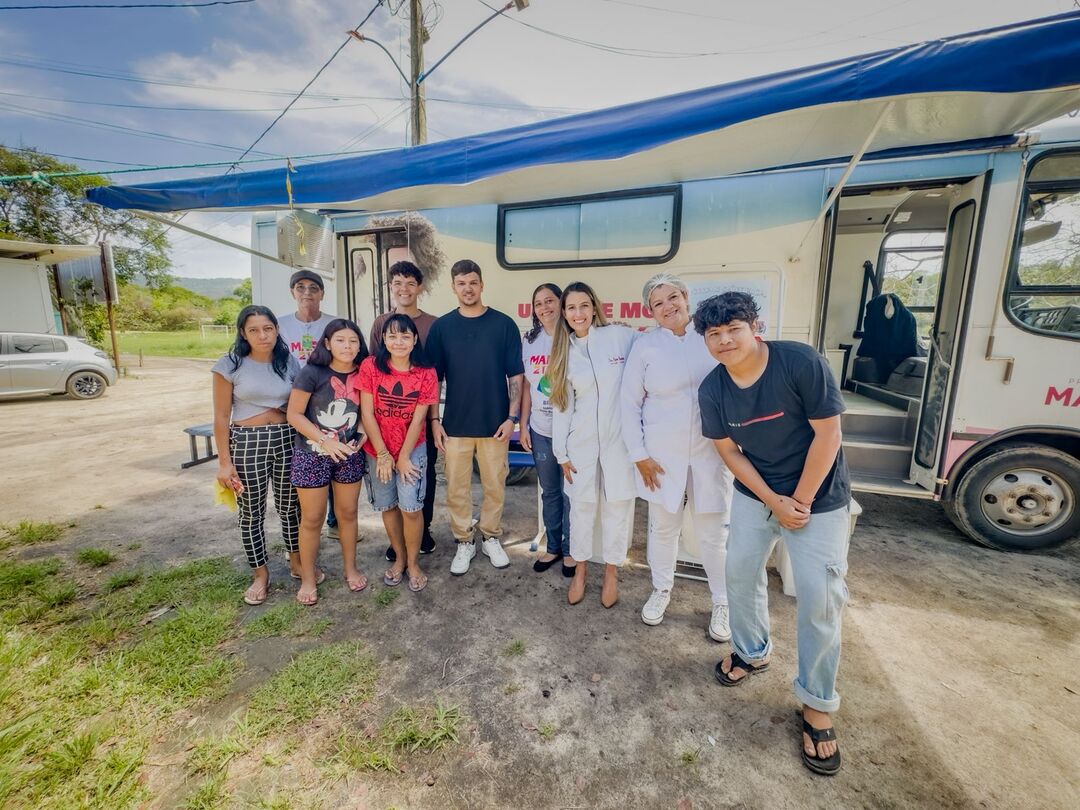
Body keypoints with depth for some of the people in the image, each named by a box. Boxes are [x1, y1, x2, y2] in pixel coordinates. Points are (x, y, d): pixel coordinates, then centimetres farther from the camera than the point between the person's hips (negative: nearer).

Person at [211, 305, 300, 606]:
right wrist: (224, 461, -7)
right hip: (246, 443, -2)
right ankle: (260, 573, 27)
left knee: (289, 504, 13)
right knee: (251, 511, 9)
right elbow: (221, 417, -4)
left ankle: (296, 560, 33)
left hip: (286, 440, 2)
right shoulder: (230, 365, -6)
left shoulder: (289, 363, 2)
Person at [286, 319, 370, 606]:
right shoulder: (312, 373, -13)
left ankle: (351, 568, 32)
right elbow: (294, 414, -12)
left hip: (349, 456, 3)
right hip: (312, 456, -3)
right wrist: (325, 442, -19)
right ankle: (308, 577, 27)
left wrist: (360, 438, -7)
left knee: (348, 512, 14)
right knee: (312, 519, 8)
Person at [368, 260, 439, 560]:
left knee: (425, 471, 10)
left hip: (423, 412, -1)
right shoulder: (381, 322, 4)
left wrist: (434, 414, -5)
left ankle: (424, 529, 28)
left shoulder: (433, 324, -1)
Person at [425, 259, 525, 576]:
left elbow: (515, 375, 0)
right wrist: (435, 421, -1)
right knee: (457, 488, 9)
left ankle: (491, 537, 32)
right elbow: (434, 378, 4)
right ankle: (464, 542, 28)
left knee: (495, 486, 11)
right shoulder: (441, 327, 2)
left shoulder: (504, 324, -1)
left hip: (495, 424, 0)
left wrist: (512, 417, -7)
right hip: (455, 425, 1)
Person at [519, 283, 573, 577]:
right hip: (540, 431, 4)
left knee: (570, 493, 8)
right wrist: (523, 426, 7)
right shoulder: (530, 340, 6)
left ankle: (570, 550, 29)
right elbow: (526, 386, 9)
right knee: (549, 492, 17)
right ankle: (553, 547, 35)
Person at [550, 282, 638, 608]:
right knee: (581, 506, 12)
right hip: (581, 443, 2)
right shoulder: (565, 354, 5)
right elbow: (561, 406, 5)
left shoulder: (622, 337, -6)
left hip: (620, 439, -2)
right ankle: (580, 570, 32)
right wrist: (561, 453, 4)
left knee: (617, 507, 9)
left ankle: (611, 572, 30)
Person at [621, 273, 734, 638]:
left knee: (715, 533, 10)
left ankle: (722, 603, 32)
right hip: (662, 454, 0)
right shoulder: (645, 345, -3)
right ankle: (661, 590, 38)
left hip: (712, 453, 0)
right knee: (663, 527, 14)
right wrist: (639, 454, -5)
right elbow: (629, 402, -2)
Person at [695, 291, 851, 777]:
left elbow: (828, 434, -18)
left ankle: (817, 706, 20)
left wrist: (800, 500, -13)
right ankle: (752, 652, 38)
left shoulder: (801, 363, -22)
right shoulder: (712, 389, -10)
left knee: (820, 599, -2)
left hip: (818, 497, -3)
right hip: (754, 494, 4)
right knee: (740, 572, 10)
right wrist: (774, 502, -10)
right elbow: (729, 452, -2)